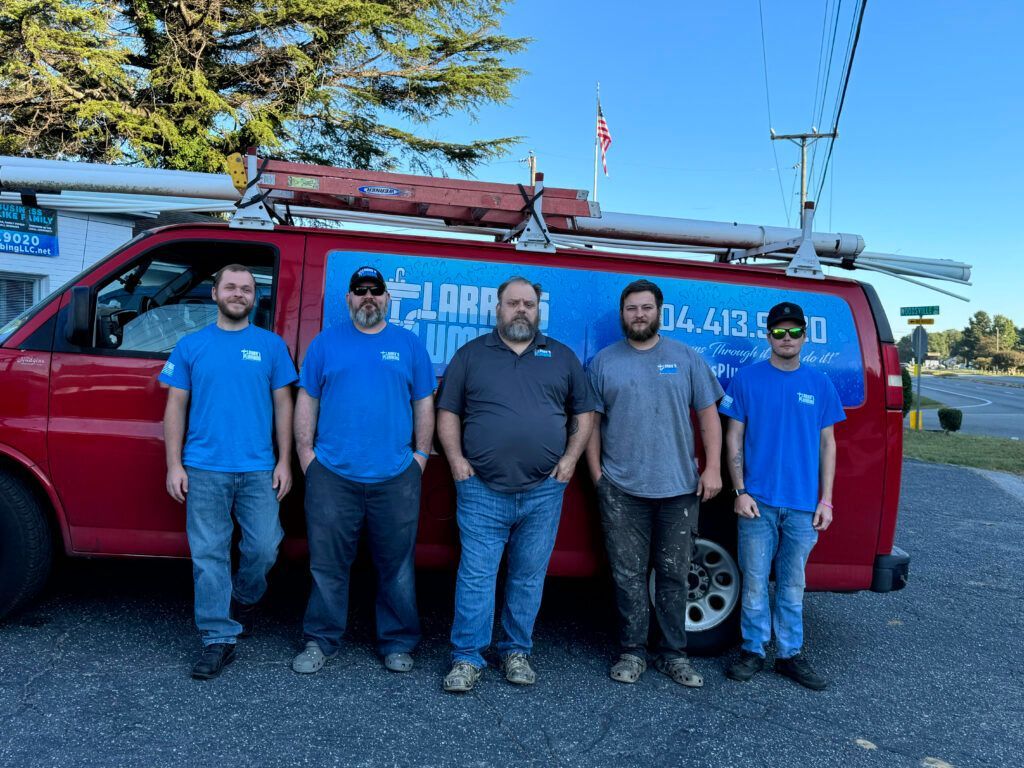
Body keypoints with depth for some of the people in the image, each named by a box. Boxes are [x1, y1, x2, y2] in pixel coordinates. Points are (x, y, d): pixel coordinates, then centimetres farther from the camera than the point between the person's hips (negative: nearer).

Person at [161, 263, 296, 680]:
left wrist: (284, 461, -1)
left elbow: (282, 405, 6)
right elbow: (176, 407, 6)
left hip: (258, 471, 0)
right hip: (204, 472, 0)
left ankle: (244, 599, 33)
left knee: (264, 548, 2)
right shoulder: (191, 345, 7)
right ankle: (218, 639, 12)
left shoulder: (271, 345, 6)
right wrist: (174, 466, -1)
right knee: (209, 555, 2)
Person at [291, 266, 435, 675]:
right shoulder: (326, 342, 8)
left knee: (396, 565, 8)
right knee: (327, 564, 7)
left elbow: (424, 403, 9)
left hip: (396, 477, 0)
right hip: (332, 474, 0)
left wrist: (421, 454, 2)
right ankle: (320, 641, 22)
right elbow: (307, 400, 8)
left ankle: (397, 643, 22)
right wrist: (305, 451, 1)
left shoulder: (410, 344, 9)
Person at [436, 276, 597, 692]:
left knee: (529, 577, 10)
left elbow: (584, 412, 13)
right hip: (482, 491, -1)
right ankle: (467, 658, 10)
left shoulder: (562, 357, 12)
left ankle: (517, 652, 24)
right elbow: (448, 412, 8)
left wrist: (570, 458, 1)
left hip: (544, 491, 2)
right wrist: (456, 460, -4)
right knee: (475, 575, 0)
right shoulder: (471, 354, 8)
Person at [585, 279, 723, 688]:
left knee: (674, 575, 8)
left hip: (679, 488, 1)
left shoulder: (686, 358, 7)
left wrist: (713, 468, -3)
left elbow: (708, 415, 5)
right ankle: (632, 652, 18)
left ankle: (673, 653, 21)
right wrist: (597, 473, 0)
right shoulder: (604, 361, 6)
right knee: (629, 575, 5)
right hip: (622, 489, 0)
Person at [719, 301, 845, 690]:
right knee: (755, 582, 5)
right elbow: (734, 437, 1)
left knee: (792, 585, 11)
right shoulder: (747, 379, 0)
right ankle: (753, 651, 19)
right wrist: (740, 491, -7)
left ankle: (790, 654, 23)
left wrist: (826, 500, 3)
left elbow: (827, 444, 9)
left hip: (803, 504, 2)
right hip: (758, 501, -2)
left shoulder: (820, 384, 7)